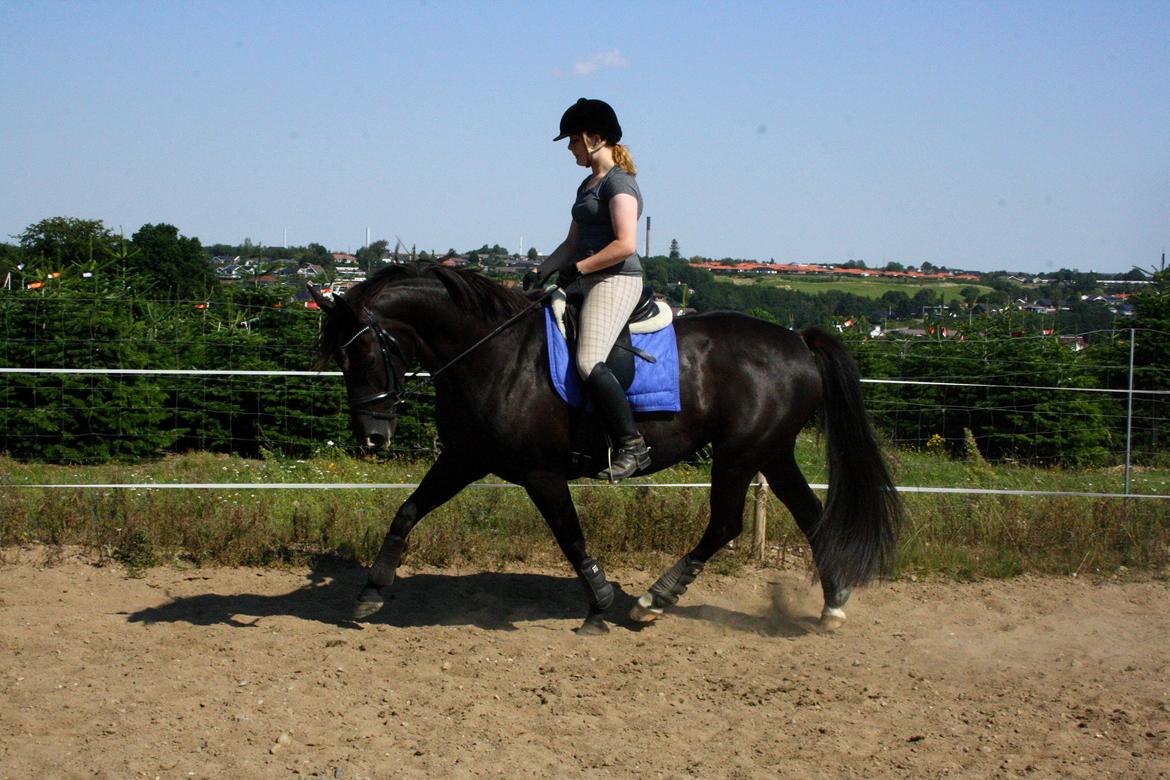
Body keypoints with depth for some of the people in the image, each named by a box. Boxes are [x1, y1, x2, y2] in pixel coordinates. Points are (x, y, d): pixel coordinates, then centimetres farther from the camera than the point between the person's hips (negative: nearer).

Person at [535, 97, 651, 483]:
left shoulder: (618, 183, -10)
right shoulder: (588, 185, 20)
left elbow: (625, 245, -21)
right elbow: (572, 244, 24)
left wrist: (577, 269, -17)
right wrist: (541, 273, 11)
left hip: (616, 281, -11)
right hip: (587, 283, 11)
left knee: (589, 362, -26)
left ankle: (632, 446, -22)